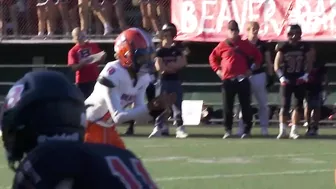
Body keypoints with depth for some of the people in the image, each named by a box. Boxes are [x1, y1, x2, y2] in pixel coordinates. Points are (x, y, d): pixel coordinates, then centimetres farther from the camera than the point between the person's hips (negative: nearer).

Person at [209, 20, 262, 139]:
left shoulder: (245, 45, 4)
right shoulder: (222, 46, 5)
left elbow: (258, 56, 11)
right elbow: (212, 57, 17)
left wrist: (251, 69, 4)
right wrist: (217, 70, 6)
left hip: (242, 80, -1)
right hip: (227, 80, 1)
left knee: (245, 105, 1)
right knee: (227, 106, 2)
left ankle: (247, 129, 8)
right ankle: (228, 130, 9)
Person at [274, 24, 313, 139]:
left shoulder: (305, 47, 1)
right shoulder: (283, 47, -4)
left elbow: (309, 64, 7)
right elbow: (276, 66, -2)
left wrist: (305, 76, -7)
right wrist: (282, 77, -12)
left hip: (300, 81, 2)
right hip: (287, 80, -2)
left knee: (298, 106, 3)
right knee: (285, 105, -7)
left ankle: (293, 131, 8)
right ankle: (282, 130, -3)